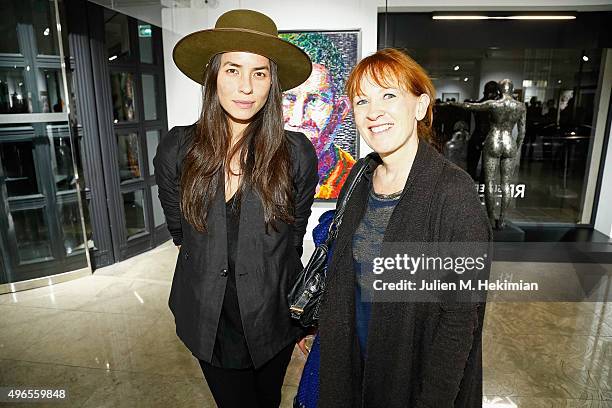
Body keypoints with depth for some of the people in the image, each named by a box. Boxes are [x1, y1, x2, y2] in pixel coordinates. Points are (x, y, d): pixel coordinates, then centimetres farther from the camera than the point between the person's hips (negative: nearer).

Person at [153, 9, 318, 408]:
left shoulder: (297, 153, -14)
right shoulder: (177, 150, -10)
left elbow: (292, 237, -1)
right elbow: (179, 229, 6)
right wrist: (210, 268, 9)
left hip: (273, 318, 0)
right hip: (208, 321, 1)